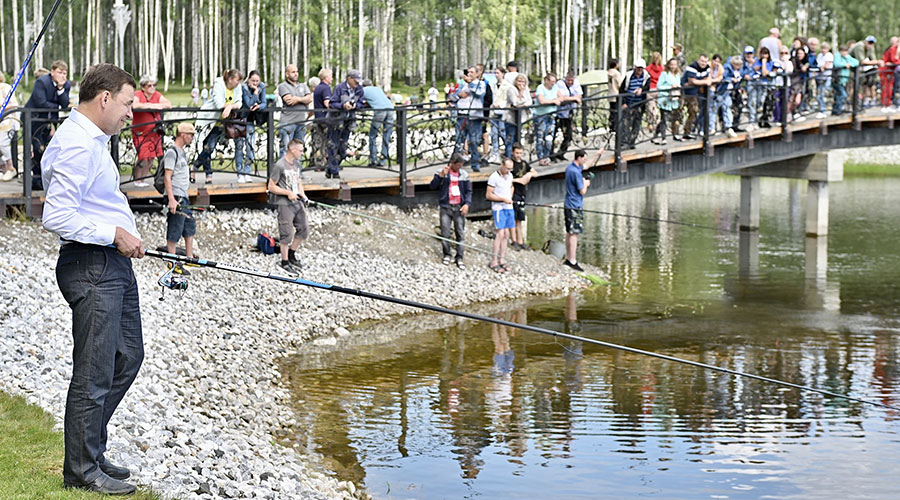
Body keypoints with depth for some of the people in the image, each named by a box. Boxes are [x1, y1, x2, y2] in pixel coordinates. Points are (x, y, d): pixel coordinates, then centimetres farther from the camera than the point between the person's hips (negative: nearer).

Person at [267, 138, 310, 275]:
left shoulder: (297, 164, 11)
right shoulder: (279, 165, -14)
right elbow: (271, 187, -11)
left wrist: (302, 194, 6)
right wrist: (288, 193, -17)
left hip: (297, 202, 8)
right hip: (285, 205, -8)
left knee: (304, 230, 10)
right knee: (286, 234, -2)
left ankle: (292, 254, 30)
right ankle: (285, 263, 10)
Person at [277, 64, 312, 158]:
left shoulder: (303, 86, 17)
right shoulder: (283, 86, 0)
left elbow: (310, 99, 2)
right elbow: (288, 100, -14)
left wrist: (298, 99, -13)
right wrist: (304, 99, -5)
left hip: (301, 122, 6)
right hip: (288, 122, -5)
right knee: (285, 148, -9)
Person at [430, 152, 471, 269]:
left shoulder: (464, 174, 7)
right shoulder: (442, 172, 1)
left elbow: (468, 190, 11)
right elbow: (433, 186, -6)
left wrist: (467, 203, -4)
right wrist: (441, 176, -19)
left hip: (459, 208, 1)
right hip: (446, 207, -1)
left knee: (460, 233, -2)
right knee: (445, 233, -2)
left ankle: (459, 258, 3)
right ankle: (446, 255, 14)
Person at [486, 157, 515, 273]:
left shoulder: (509, 175, 9)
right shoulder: (494, 177, -13)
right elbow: (488, 195, -13)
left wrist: (510, 198, 11)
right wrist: (503, 199, -16)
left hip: (509, 208, 7)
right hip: (498, 208, -7)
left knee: (506, 234, 7)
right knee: (500, 234, -12)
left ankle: (502, 260, 13)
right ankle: (494, 262, -8)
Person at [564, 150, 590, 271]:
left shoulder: (570, 168, 9)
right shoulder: (576, 173, -20)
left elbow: (585, 165, 29)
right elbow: (582, 191, -18)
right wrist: (586, 183, 2)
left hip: (568, 205, 10)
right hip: (575, 206, -10)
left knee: (569, 232, 15)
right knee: (574, 233, -8)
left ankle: (568, 258, 21)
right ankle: (572, 261, -9)